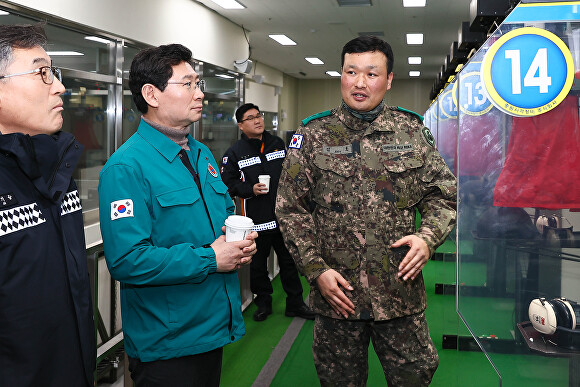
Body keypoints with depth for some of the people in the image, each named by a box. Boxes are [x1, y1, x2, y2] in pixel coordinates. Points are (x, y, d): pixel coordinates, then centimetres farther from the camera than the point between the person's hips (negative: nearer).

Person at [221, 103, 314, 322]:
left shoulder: (277, 144, 9)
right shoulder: (234, 153, -3)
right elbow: (228, 183, -4)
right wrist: (250, 189, -16)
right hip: (257, 219, -3)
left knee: (289, 261, 11)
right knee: (258, 264, 8)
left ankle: (295, 303, 24)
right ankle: (263, 303, 26)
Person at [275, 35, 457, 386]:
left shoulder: (413, 132, 3)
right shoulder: (312, 135, 0)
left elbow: (444, 195, 8)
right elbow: (291, 209, 0)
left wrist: (428, 237, -11)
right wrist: (316, 270, -8)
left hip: (401, 292, 1)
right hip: (337, 293, 0)